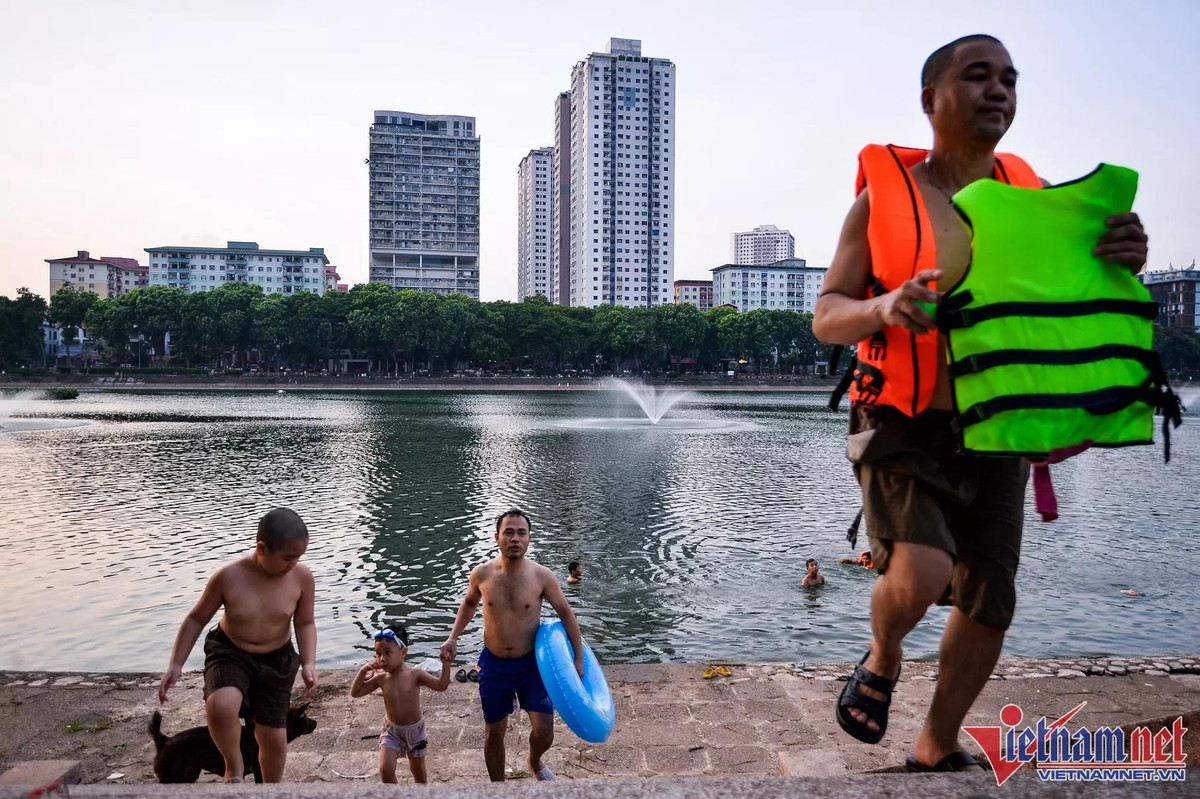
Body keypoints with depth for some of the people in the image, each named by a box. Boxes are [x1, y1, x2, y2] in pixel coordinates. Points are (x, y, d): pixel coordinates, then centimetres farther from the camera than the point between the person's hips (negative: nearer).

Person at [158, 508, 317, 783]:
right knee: (221, 706, -33)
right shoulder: (228, 577, -22)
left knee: (273, 737, 8)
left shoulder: (302, 577, -18)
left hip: (276, 661, 2)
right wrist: (176, 664, -8)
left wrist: (309, 663, -16)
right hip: (230, 654, -2)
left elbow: (305, 623, -4)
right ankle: (234, 769, -4)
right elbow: (197, 619, -6)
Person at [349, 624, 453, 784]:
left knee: (418, 770, 17)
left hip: (414, 729, -1)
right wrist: (363, 671, -17)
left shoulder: (415, 674, -19)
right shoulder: (381, 678, -12)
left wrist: (446, 665, -38)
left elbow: (441, 685, -23)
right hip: (392, 730, 1)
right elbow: (355, 692, -4)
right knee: (385, 770, -10)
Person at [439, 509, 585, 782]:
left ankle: (535, 763, 35)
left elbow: (565, 613, -4)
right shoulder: (481, 574, -11)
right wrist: (453, 638, 0)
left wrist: (579, 658, -4)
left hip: (531, 663, -1)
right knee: (495, 732, 11)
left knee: (544, 731, -1)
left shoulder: (542, 576, -15)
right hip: (493, 665, 1)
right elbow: (469, 603, 11)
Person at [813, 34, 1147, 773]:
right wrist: (882, 307, -29)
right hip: (903, 433, -4)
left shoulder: (1033, 196, 3)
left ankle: (938, 749, 30)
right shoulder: (882, 196, -6)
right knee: (919, 578, -24)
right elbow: (826, 319, -7)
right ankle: (882, 659, 12)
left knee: (989, 601, 8)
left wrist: (1123, 261, -21)